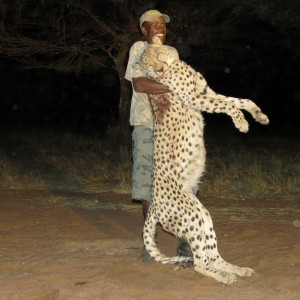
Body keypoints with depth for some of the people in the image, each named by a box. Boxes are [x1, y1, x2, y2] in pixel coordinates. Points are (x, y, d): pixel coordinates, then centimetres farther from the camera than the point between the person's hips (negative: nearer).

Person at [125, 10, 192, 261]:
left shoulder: (172, 53, 12)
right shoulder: (139, 49, -1)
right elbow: (139, 83, -15)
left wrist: (169, 98, -15)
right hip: (146, 125, -3)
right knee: (147, 184, 0)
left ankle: (184, 240, 9)